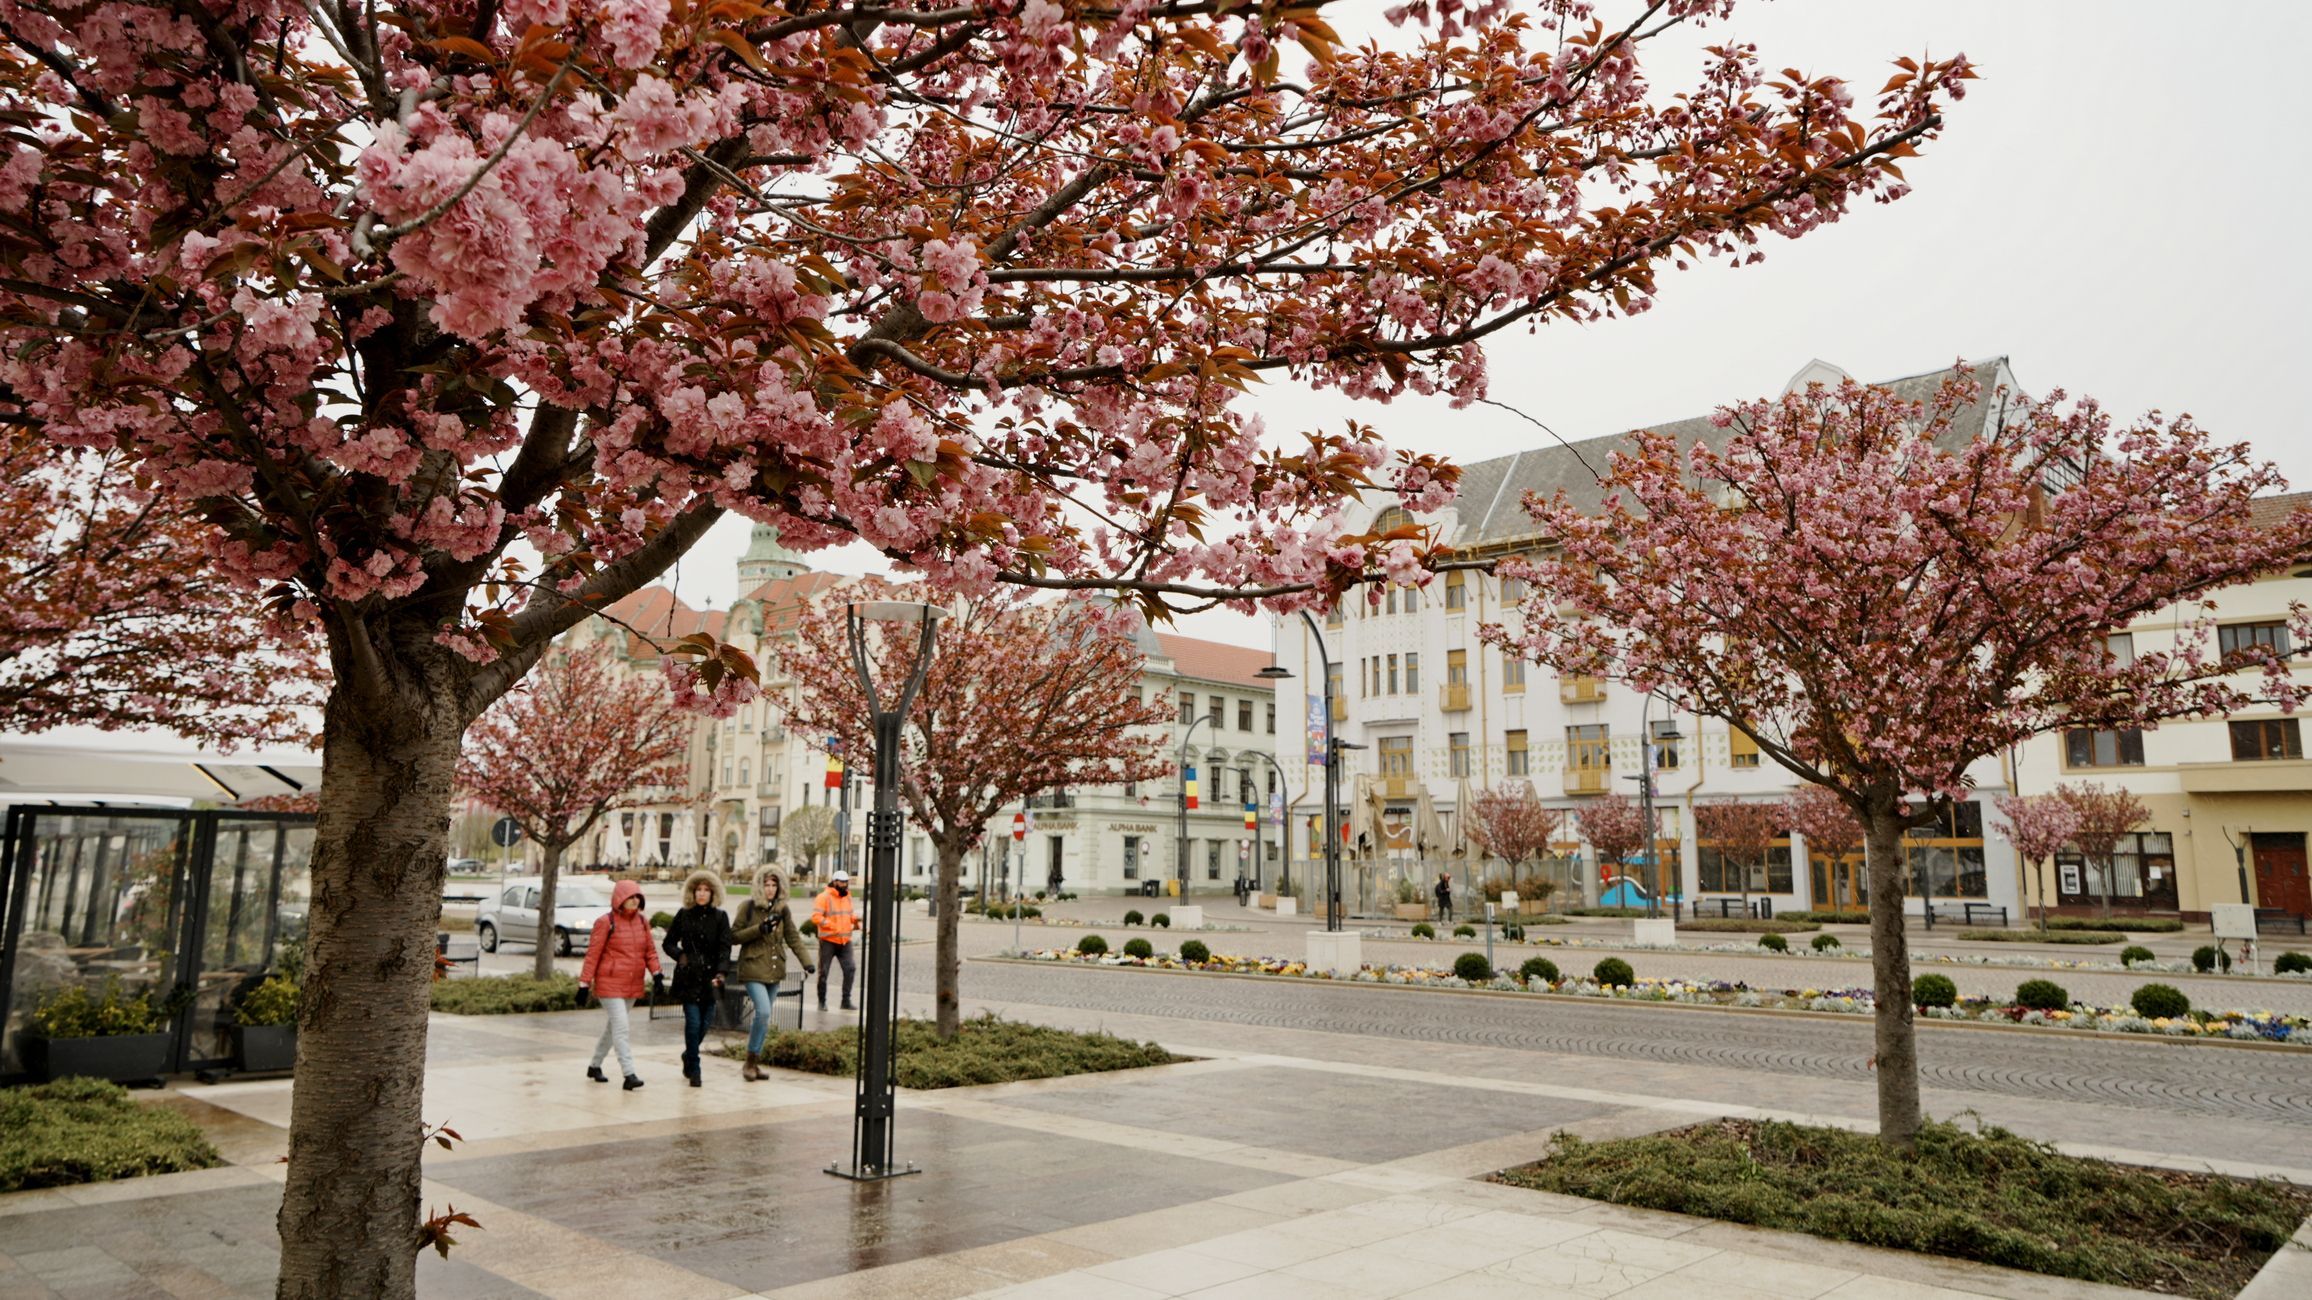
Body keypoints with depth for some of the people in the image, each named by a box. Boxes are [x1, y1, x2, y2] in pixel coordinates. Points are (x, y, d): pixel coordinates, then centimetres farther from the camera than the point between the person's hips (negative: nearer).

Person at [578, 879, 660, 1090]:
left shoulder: (642, 922, 7)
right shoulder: (606, 922, -10)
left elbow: (650, 951, 10)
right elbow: (592, 954, -9)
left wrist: (656, 973, -5)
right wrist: (584, 984, -10)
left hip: (633, 986, 6)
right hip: (610, 984, -6)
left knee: (612, 1027, 17)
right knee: (621, 1028, -12)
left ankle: (595, 1066, 33)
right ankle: (629, 1075, -15)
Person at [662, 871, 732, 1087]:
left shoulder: (720, 917, 3)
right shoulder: (683, 915, 4)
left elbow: (725, 947, -4)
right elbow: (669, 942, 12)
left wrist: (721, 972, -18)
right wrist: (679, 955, -8)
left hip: (709, 977, 1)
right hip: (688, 978, -1)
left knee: (705, 1022, 5)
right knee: (693, 1022, -8)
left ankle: (689, 1055, 34)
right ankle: (694, 1071, 3)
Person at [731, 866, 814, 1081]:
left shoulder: (782, 910, 8)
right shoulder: (748, 907, -4)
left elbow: (793, 938, 6)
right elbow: (734, 935, -5)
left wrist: (807, 961, -5)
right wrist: (760, 929, -18)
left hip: (774, 970, 5)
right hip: (753, 968, -5)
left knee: (764, 1016, 10)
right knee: (764, 1013, -17)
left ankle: (754, 1062, 22)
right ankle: (751, 1061, -3)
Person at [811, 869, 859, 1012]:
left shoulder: (847, 897, 12)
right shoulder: (824, 897, -9)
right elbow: (816, 917, -17)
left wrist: (855, 918, 1)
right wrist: (833, 926, -23)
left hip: (845, 941, 5)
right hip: (828, 941, -5)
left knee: (850, 968, -7)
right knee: (823, 972, 5)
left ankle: (846, 1000, 1)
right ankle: (822, 1001, 19)